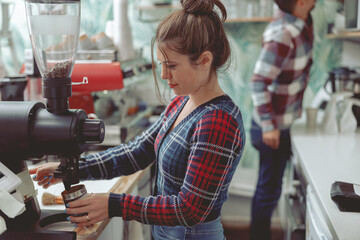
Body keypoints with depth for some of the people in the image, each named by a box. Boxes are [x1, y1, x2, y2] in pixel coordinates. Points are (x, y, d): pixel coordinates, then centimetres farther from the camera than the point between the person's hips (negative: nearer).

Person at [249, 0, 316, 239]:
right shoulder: (283, 34, -27)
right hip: (273, 127, -9)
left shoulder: (302, 22, -1)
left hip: (286, 122, 9)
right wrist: (268, 126, -24)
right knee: (269, 190, 7)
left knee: (269, 186, 22)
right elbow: (259, 83, -28)